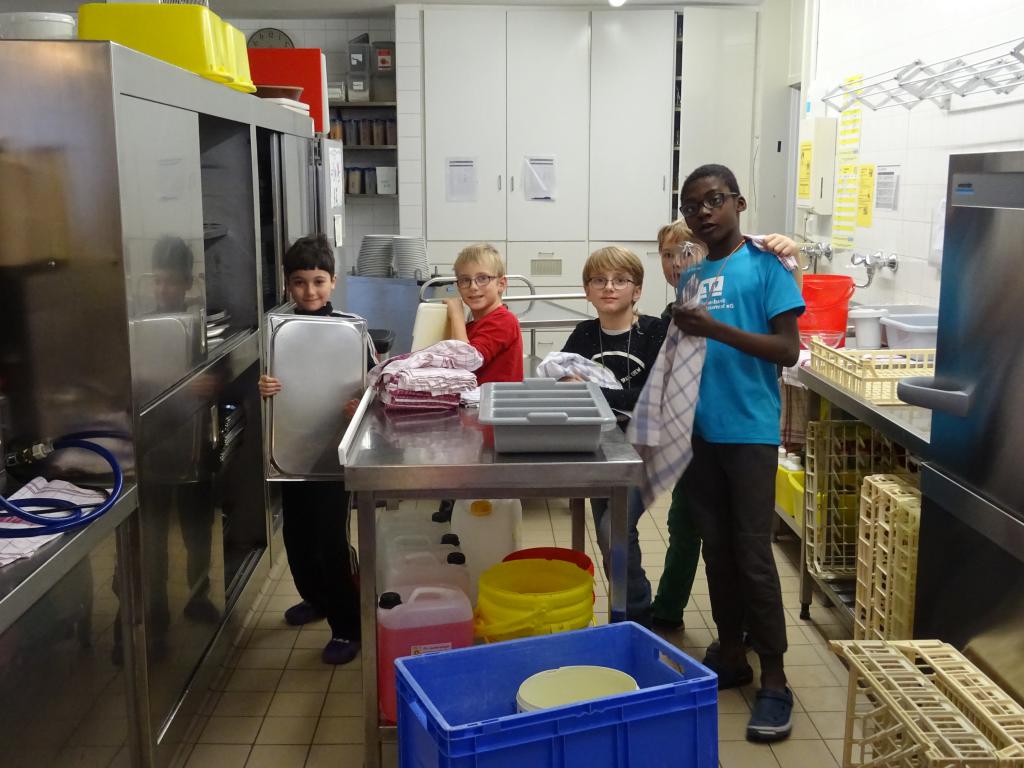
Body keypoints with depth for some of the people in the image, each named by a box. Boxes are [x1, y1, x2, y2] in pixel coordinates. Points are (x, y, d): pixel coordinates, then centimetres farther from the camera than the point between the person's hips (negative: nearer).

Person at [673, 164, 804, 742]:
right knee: (717, 549, 14)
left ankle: (775, 679, 9)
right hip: (699, 430, 6)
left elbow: (789, 350, -12)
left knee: (753, 556, -3)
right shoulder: (692, 272, 11)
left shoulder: (765, 265, -6)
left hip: (750, 432, -6)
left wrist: (716, 329, -21)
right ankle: (732, 655, 28)